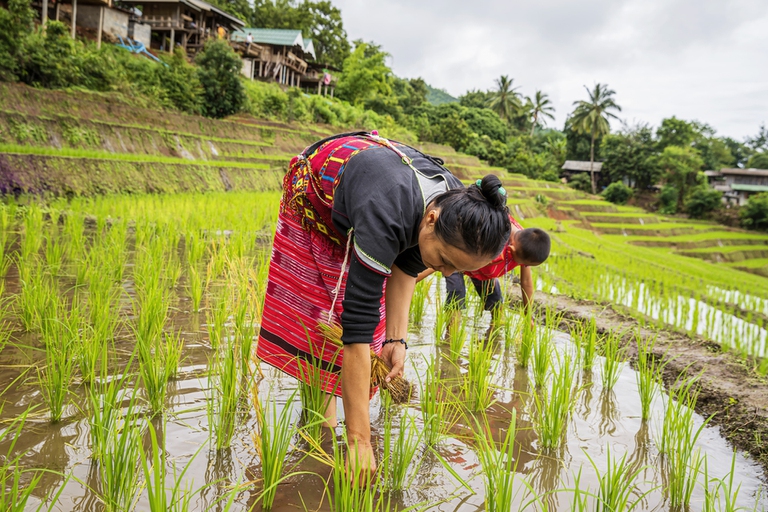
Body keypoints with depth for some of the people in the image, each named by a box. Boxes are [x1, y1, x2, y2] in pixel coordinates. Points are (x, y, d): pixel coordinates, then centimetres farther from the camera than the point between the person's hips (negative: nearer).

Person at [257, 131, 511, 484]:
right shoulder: (386, 216, -50)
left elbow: (406, 264, -10)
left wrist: (396, 337, -20)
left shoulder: (460, 209, -29)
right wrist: (359, 439, -47)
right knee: (318, 310, -10)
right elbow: (357, 323, -48)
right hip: (317, 188, -5)